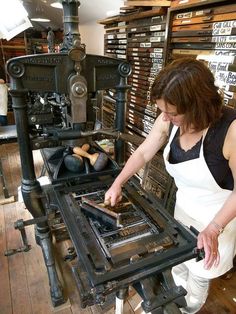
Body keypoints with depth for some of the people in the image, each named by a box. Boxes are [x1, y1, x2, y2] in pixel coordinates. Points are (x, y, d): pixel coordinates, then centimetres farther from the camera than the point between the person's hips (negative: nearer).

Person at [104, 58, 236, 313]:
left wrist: (213, 229, -24)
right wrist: (117, 183, -7)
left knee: (200, 274, 19)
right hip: (183, 207, 5)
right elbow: (142, 153, -3)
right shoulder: (169, 121, -18)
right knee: (178, 265, 25)